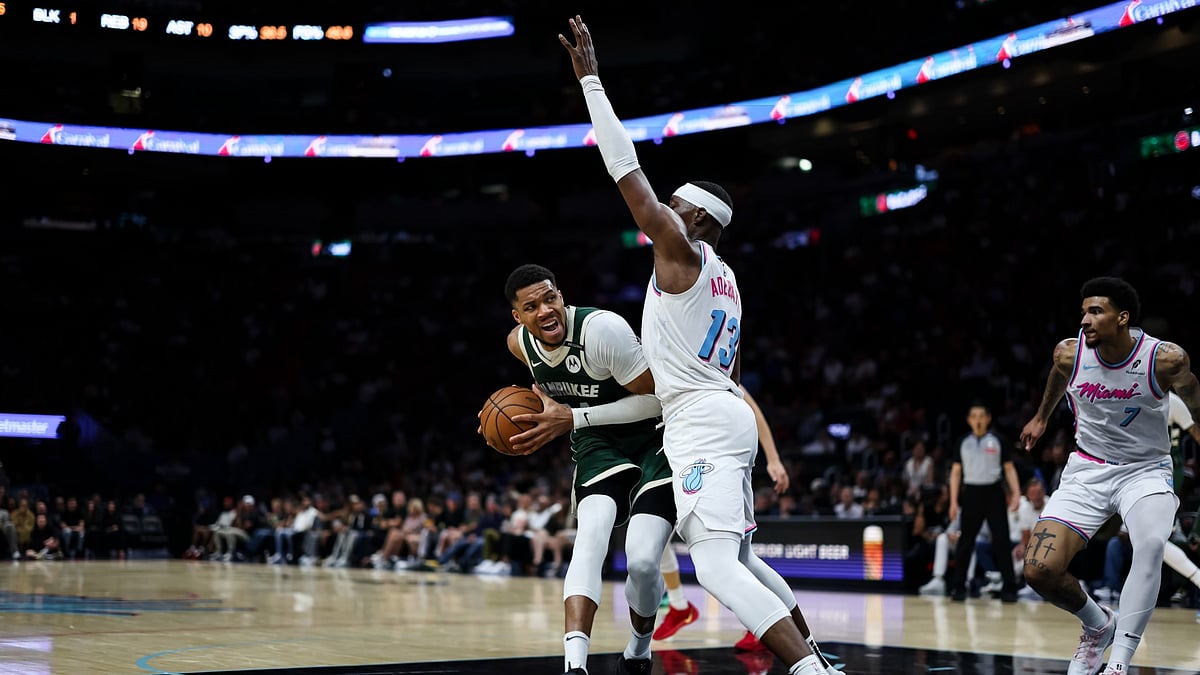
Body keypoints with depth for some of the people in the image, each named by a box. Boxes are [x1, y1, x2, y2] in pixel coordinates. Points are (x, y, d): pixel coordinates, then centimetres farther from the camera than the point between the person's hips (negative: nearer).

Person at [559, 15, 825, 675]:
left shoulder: (681, 249, -5)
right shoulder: (725, 279, 21)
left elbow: (627, 170, -10)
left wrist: (590, 78, -6)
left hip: (701, 422, -10)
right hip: (725, 414, 10)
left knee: (716, 565, -17)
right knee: (738, 559, 20)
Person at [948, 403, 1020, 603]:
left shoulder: (997, 441, 4)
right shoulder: (963, 443, 7)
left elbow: (1009, 468, 5)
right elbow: (956, 472, 8)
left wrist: (1016, 493, -8)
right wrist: (954, 501, 0)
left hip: (993, 493, -1)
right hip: (971, 493, 1)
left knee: (1001, 540, -5)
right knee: (965, 541, 4)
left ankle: (1009, 588, -2)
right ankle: (958, 587, 11)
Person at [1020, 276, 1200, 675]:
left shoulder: (1165, 359, -19)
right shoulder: (1069, 353, -10)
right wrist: (1041, 416, 32)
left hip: (1146, 470, -3)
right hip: (1087, 470, 3)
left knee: (1151, 544, -36)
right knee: (1039, 571, -13)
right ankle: (1097, 625, 18)